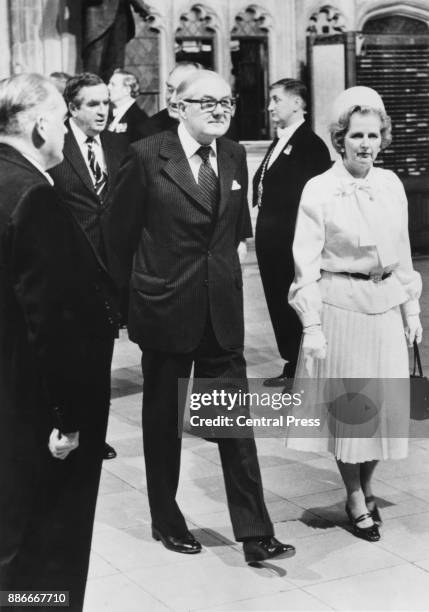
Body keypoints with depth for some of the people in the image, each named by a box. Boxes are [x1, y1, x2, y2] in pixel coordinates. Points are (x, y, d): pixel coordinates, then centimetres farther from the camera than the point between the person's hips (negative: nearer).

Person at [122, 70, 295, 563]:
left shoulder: (235, 156, 6)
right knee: (163, 419, 12)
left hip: (223, 309, 4)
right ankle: (166, 522, 29)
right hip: (165, 308, -3)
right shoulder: (146, 155, -9)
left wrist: (222, 276, 14)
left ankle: (254, 533, 9)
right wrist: (125, 297, -3)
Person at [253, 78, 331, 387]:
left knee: (294, 304, 1)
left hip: (292, 241, -9)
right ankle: (291, 366, 26)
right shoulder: (278, 142, 15)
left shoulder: (311, 144, -13)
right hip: (270, 237, 9)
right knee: (278, 303, 15)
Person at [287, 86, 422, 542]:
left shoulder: (391, 185, 5)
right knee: (348, 403, 5)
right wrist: (311, 327, -13)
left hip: (386, 306, 5)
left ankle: (367, 488, 31)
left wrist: (411, 308, 11)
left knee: (384, 401, 10)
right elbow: (306, 265, -9)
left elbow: (403, 253, 12)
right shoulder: (318, 190, -9)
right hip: (340, 305, -4)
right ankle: (356, 500, 21)